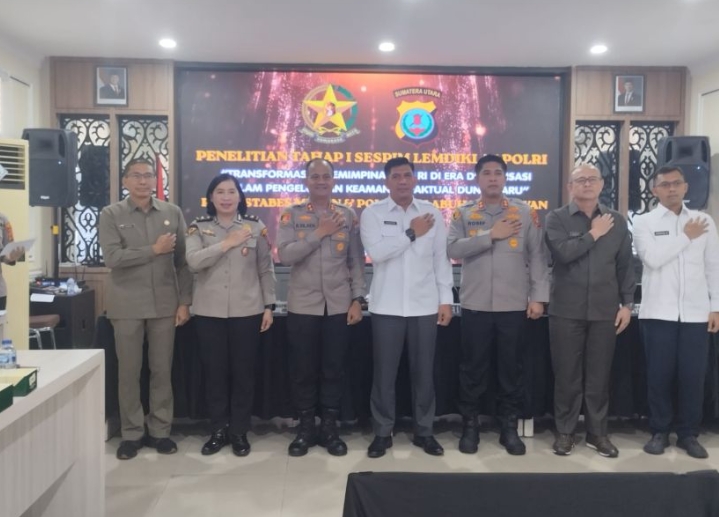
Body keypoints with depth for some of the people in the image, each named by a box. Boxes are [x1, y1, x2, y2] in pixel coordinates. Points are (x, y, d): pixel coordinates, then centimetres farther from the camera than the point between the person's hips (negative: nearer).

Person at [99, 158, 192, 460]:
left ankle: (160, 430, 21)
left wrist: (184, 301, 0)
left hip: (164, 304, 2)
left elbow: (183, 261, 5)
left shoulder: (173, 213, 6)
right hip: (127, 306, -1)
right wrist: (154, 250, -13)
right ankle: (132, 433, 21)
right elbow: (112, 258, -13)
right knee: (129, 371, 7)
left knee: (162, 370, 8)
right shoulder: (111, 215, 0)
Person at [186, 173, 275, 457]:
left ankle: (239, 431, 18)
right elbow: (193, 261, -13)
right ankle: (218, 430, 21)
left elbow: (266, 269, 5)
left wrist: (269, 306, 1)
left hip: (247, 311, 0)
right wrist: (227, 243, -17)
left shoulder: (256, 227, 3)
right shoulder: (198, 227, 4)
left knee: (243, 371, 5)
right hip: (209, 311, 1)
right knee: (214, 371, 7)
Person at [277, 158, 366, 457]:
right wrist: (319, 233, -14)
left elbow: (357, 261, 5)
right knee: (303, 370, 7)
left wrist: (357, 299, -2)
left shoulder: (348, 216, 6)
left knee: (334, 370, 8)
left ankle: (330, 428, 22)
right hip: (302, 306, -1)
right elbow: (284, 255, -11)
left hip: (339, 305, 1)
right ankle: (305, 428, 22)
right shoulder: (291, 215, 2)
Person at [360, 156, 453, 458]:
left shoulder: (432, 213, 6)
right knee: (384, 373, 6)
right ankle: (382, 433, 20)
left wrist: (446, 300, 1)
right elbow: (376, 252, -16)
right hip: (387, 307, -2)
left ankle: (424, 432, 24)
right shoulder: (372, 213, -1)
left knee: (424, 372, 10)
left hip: (425, 306, 2)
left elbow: (441, 259, 6)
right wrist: (411, 233, -11)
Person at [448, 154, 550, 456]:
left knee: (511, 368, 9)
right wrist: (491, 235, -14)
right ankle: (470, 426, 21)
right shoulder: (463, 214, 5)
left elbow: (537, 257, 2)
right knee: (473, 367, 7)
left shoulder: (526, 213, 5)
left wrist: (538, 296, -5)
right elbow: (453, 249, -10)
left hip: (514, 305, 0)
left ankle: (509, 427, 22)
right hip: (475, 305, 0)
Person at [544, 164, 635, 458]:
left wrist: (627, 303, 7)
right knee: (567, 375, 5)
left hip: (604, 311, 2)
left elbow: (625, 266, 11)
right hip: (566, 310, -2)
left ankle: (597, 432, 23)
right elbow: (562, 252, -18)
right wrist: (594, 234, -8)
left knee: (599, 375, 9)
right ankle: (565, 432, 18)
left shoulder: (616, 221, 9)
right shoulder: (556, 218, 0)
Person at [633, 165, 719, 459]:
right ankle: (660, 431, 18)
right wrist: (686, 236, -6)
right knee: (659, 375, 4)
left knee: (693, 375, 5)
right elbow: (653, 258, -15)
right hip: (658, 312, -2)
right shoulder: (644, 222, 1)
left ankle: (688, 434, 21)